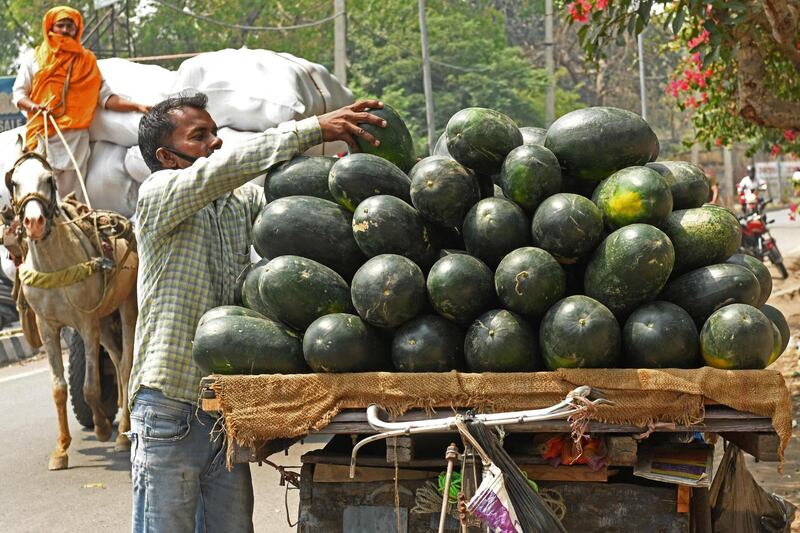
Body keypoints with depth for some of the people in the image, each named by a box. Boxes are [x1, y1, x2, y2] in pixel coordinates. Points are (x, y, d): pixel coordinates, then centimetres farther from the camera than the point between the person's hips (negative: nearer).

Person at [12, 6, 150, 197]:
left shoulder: (87, 61, 13)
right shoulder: (34, 58, 12)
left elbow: (105, 96, 7)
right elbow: (18, 93, 10)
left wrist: (136, 106, -7)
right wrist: (33, 106, -12)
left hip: (75, 138, 1)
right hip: (42, 137, -1)